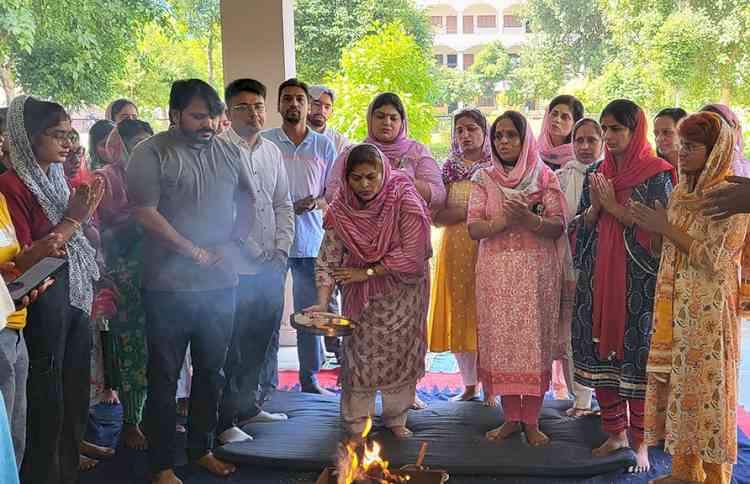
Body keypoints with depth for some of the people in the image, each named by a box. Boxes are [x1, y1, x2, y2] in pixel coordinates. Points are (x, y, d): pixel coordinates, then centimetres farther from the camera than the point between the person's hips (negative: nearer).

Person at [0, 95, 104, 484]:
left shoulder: (56, 178, 12)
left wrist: (85, 212, 1)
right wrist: (72, 220, -16)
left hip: (75, 293, 8)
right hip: (42, 300, -8)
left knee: (76, 396, 15)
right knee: (48, 399, 1)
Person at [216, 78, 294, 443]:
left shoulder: (272, 152, 13)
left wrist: (281, 249, 5)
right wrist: (253, 249, -13)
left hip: (271, 266, 7)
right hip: (235, 266, -7)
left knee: (260, 341, 16)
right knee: (230, 346, -1)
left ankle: (247, 406, 31)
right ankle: (224, 421, 9)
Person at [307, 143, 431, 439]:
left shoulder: (405, 201, -22)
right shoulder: (341, 209, -14)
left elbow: (412, 256, -24)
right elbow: (329, 257, -13)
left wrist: (367, 272, -20)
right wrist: (322, 302, -25)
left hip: (402, 289, -1)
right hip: (360, 292, 2)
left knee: (401, 350, 6)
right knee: (359, 349, 3)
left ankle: (396, 417, 24)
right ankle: (356, 417, 19)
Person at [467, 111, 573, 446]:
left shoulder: (545, 177, 4)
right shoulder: (484, 179, 9)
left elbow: (558, 227, -3)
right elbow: (473, 229, 0)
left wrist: (529, 219, -21)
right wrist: (503, 221, -18)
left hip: (536, 272, -1)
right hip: (496, 271, 2)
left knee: (535, 341, -2)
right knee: (501, 342, 1)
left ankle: (531, 421, 7)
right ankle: (511, 418, 13)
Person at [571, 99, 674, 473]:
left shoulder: (656, 174, -3)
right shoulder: (596, 173, 12)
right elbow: (581, 225, 13)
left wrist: (613, 206, -12)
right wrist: (594, 206, -7)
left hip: (637, 279, -5)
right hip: (597, 274, 5)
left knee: (635, 352, -2)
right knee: (600, 347, 6)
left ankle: (639, 440, 9)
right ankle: (615, 431, 20)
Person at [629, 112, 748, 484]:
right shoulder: (682, 190, 11)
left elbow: (714, 258, -16)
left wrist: (666, 228, -14)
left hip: (708, 307, -7)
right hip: (674, 304, 7)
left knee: (705, 384, 0)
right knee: (676, 381, 9)